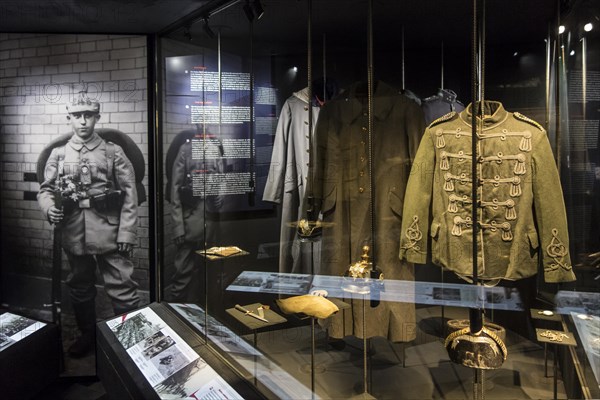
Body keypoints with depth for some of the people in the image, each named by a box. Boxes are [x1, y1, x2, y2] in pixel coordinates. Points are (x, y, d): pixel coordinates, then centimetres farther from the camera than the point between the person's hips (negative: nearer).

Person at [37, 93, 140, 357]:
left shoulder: (114, 152, 1)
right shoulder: (58, 154, 9)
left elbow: (130, 195, -2)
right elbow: (45, 189, 12)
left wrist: (126, 233, -9)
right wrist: (49, 207, -12)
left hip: (109, 233, -3)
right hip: (74, 234, 4)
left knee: (122, 289, -3)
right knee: (79, 287, 18)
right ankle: (87, 334, 37)